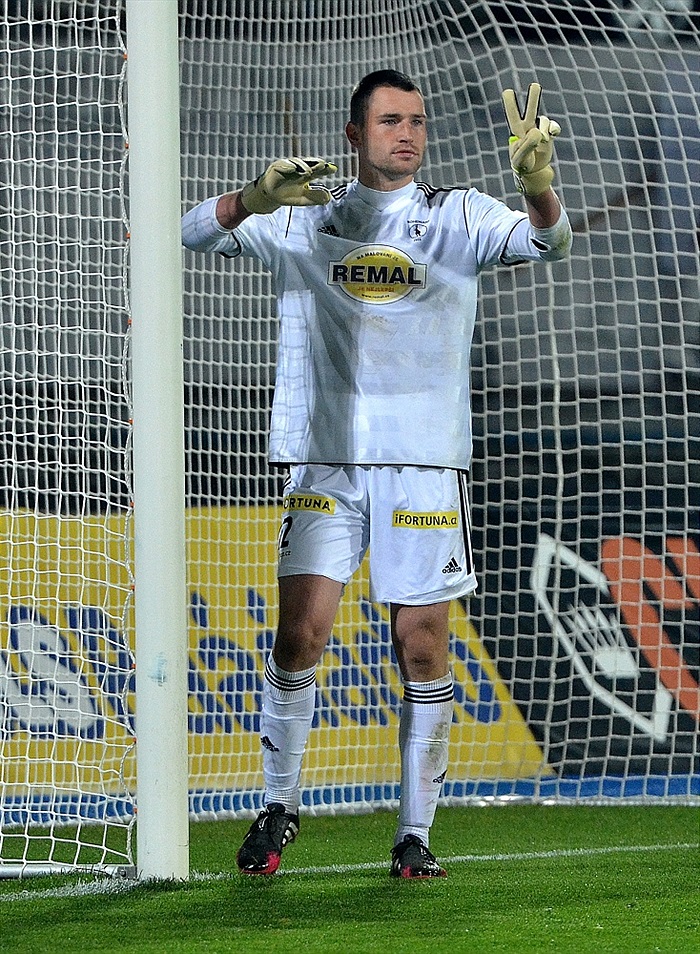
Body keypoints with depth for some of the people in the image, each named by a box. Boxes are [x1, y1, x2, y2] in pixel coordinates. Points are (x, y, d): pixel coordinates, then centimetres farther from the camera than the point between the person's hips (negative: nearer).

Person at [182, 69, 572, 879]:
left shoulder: (459, 216, 5)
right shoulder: (305, 218, 7)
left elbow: (547, 242, -10)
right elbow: (197, 233, -2)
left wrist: (537, 186, -34)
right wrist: (253, 199, -25)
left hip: (426, 463, 0)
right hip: (324, 462, 0)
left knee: (423, 645, -1)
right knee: (301, 629, -9)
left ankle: (415, 834, 7)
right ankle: (278, 807, 9)